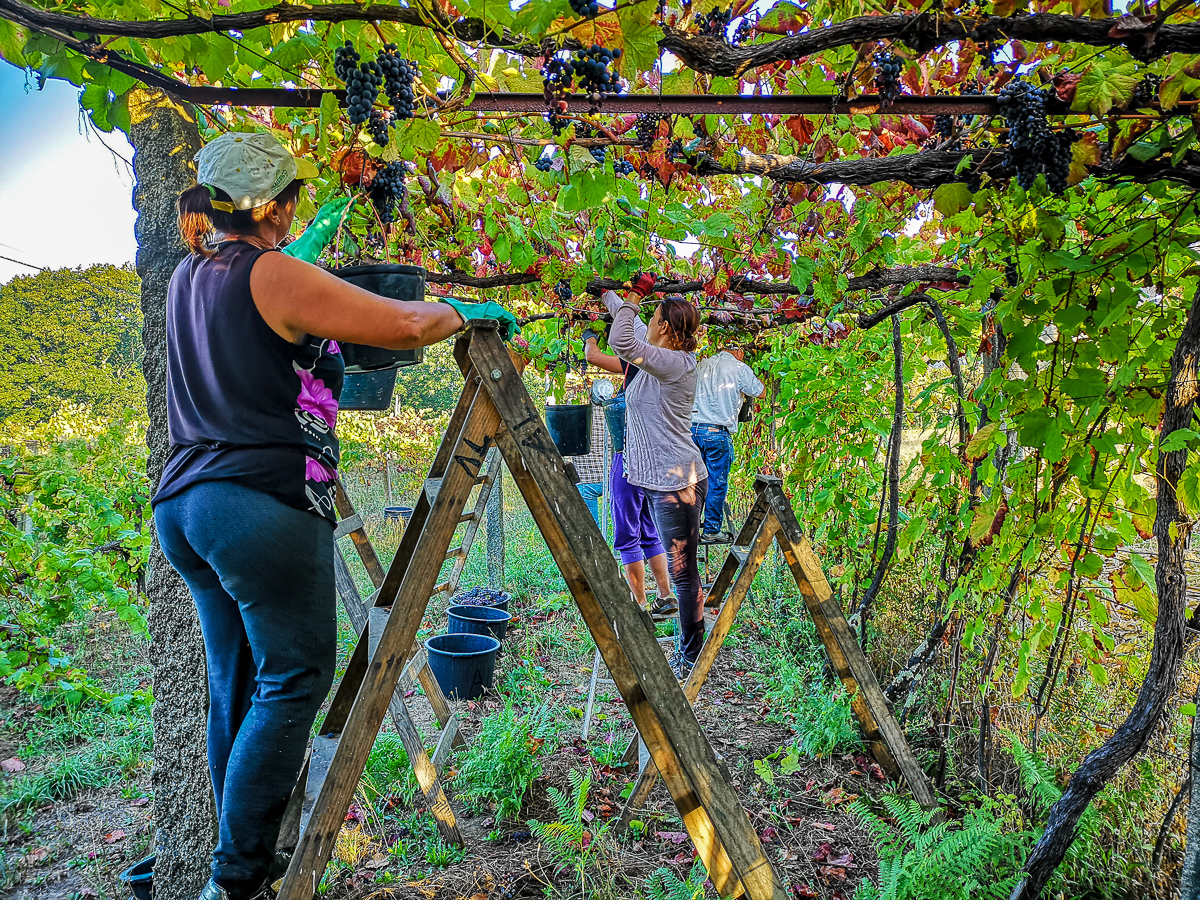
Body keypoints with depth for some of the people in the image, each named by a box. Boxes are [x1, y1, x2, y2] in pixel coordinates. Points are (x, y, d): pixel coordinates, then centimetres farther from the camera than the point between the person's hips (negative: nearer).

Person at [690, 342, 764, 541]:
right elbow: (760, 392, 11)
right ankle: (711, 530, 9)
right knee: (717, 483, 4)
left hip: (691, 428, 5)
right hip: (717, 432, -5)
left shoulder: (701, 365, 14)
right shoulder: (739, 368, 0)